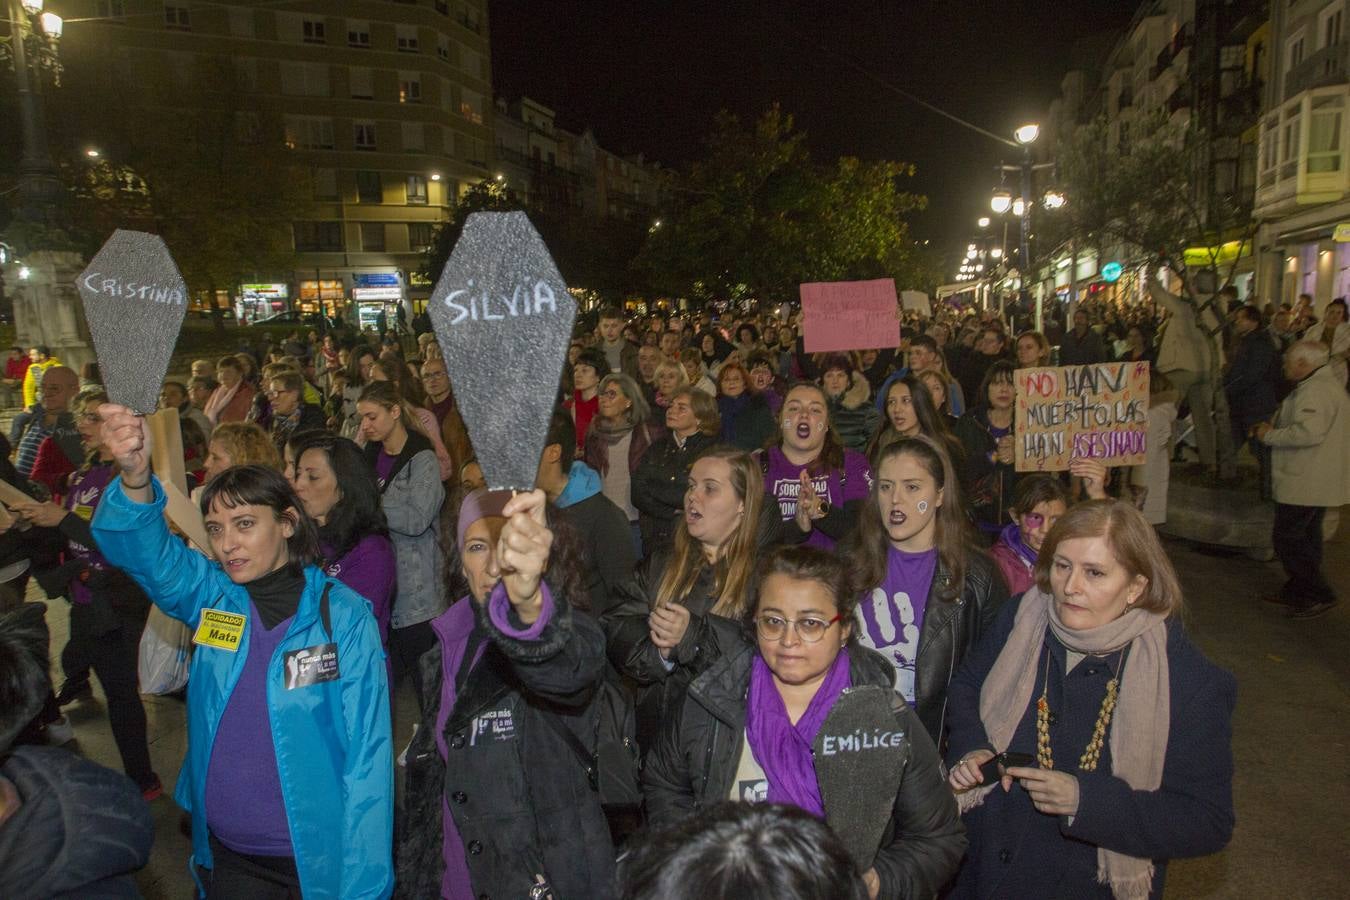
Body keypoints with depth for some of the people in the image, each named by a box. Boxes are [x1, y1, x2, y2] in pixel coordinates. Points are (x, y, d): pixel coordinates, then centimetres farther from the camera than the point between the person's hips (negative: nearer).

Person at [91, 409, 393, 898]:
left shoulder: (345, 617, -15)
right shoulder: (208, 595, -3)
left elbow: (367, 759, -13)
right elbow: (142, 549, -20)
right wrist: (135, 478, -40)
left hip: (320, 860, -3)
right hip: (225, 853, 4)